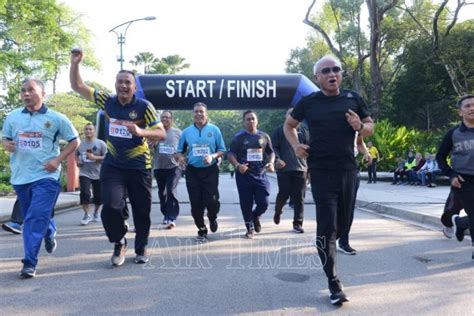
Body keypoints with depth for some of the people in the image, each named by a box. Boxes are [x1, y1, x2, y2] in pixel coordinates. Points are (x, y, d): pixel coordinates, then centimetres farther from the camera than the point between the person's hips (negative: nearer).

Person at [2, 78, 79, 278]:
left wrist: (58, 160, -9)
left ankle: (29, 263, -6)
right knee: (31, 218, 18)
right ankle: (49, 234, 47)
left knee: (35, 219, -12)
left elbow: (74, 141, 2)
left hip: (46, 176, -5)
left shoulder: (56, 118, -3)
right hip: (20, 176, 5)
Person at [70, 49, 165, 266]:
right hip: (112, 166, 2)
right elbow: (78, 86, 7)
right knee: (110, 207, -12)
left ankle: (141, 248, 31)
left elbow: (161, 134, -13)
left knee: (141, 211, 8)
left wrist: (141, 132, -30)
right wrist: (75, 64, -7)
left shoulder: (144, 106, -10)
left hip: (139, 167, -2)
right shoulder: (107, 101, 0)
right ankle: (119, 243, 15)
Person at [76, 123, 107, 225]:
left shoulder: (100, 143, -5)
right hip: (84, 173, 1)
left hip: (98, 174, -1)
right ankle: (87, 215, -1)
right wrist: (77, 161, 5)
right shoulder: (80, 144, 6)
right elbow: (76, 155, 25)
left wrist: (94, 157, -21)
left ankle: (96, 212, 33)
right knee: (84, 193, -14)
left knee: (98, 196, 7)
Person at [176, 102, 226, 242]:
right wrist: (180, 157, -11)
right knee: (196, 203, 3)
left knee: (211, 200, -8)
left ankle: (212, 218, 29)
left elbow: (222, 150, 2)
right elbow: (180, 151, 12)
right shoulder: (186, 131, 5)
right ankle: (202, 230, 22)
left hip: (210, 170, -2)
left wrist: (212, 156, -17)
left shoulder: (214, 130, 0)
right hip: (192, 171, 2)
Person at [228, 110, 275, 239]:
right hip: (244, 175, -2)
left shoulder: (264, 136, 8)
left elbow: (271, 152, 16)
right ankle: (250, 228, 20)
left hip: (261, 175, 2)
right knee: (246, 204, 2)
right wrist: (237, 165, -19)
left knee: (263, 203, 0)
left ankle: (255, 216, 33)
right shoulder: (238, 137, 1)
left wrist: (271, 163, -4)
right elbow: (230, 154, -1)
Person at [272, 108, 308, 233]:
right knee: (283, 194, -1)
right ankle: (278, 211, 30)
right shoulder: (279, 130, 7)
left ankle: (297, 223, 9)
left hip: (300, 168, 2)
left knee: (299, 197, 1)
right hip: (284, 168, -2)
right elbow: (273, 147, 4)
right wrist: (277, 159, -13)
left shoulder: (303, 130, 11)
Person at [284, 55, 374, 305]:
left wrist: (360, 127, -9)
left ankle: (326, 246, 44)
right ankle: (333, 282, 4)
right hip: (321, 172, -3)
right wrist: (296, 145, -2)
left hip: (348, 170, 3)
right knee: (327, 225, -5)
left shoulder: (353, 98, 6)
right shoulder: (309, 102, 1)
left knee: (343, 223, 14)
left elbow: (370, 126, 15)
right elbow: (288, 125, 15)